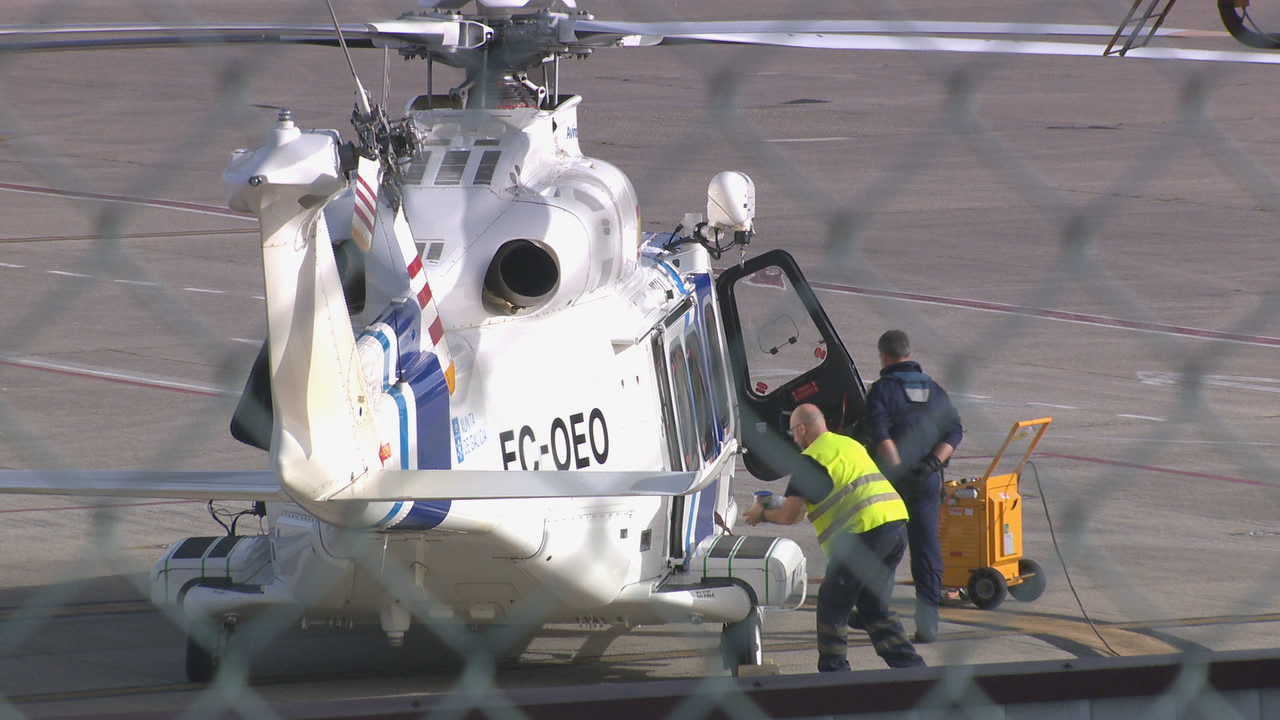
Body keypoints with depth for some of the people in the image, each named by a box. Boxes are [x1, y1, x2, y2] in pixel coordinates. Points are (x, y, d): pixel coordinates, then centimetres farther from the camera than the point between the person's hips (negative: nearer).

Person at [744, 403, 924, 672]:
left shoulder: (810, 459, -1)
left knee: (832, 606, 5)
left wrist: (762, 514, 20)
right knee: (874, 607, 18)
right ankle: (912, 669, 11)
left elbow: (789, 516, -2)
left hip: (865, 531, -8)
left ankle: (833, 674, 7)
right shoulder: (850, 445, 26)